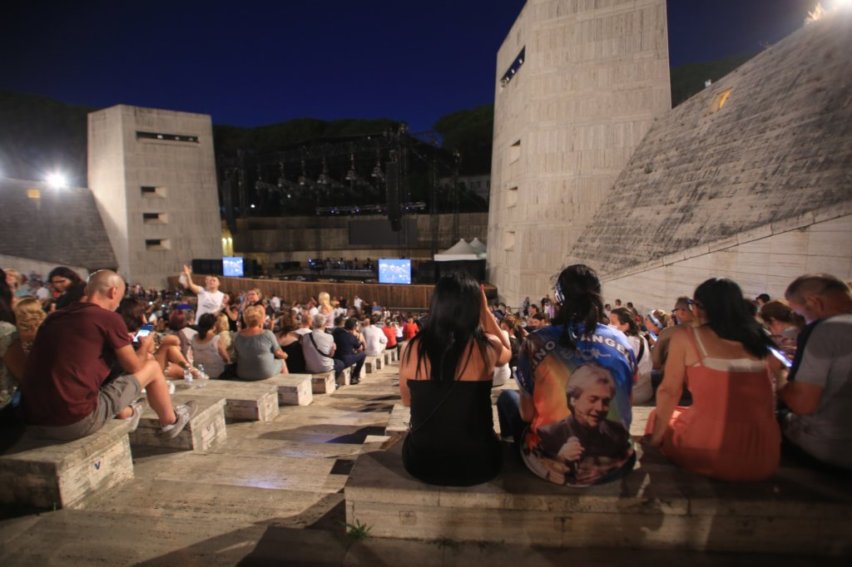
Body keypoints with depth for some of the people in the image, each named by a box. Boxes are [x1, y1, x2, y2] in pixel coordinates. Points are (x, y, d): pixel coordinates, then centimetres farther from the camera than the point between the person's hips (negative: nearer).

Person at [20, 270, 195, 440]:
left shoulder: (54, 317, 11)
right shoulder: (109, 318, -9)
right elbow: (134, 367, 3)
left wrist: (121, 341, 34)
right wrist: (144, 348, 23)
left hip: (36, 421, 8)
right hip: (78, 421, -7)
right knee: (152, 367, 9)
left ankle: (126, 414, 48)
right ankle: (170, 422, 31)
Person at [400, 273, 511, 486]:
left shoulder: (413, 348, -11)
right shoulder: (487, 347, -15)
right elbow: (507, 352, 11)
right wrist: (485, 312, 6)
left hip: (421, 462, 2)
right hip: (476, 464, -1)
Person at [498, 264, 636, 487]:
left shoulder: (537, 343, -13)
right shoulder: (622, 342, -3)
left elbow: (526, 414, -6)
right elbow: (624, 401, 11)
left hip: (552, 466, -3)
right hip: (615, 466, 3)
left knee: (507, 397, 24)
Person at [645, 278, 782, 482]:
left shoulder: (686, 336, -5)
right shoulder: (760, 341, 6)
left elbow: (668, 391, -3)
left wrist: (654, 439, 7)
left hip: (707, 455, -4)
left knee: (658, 416, 24)